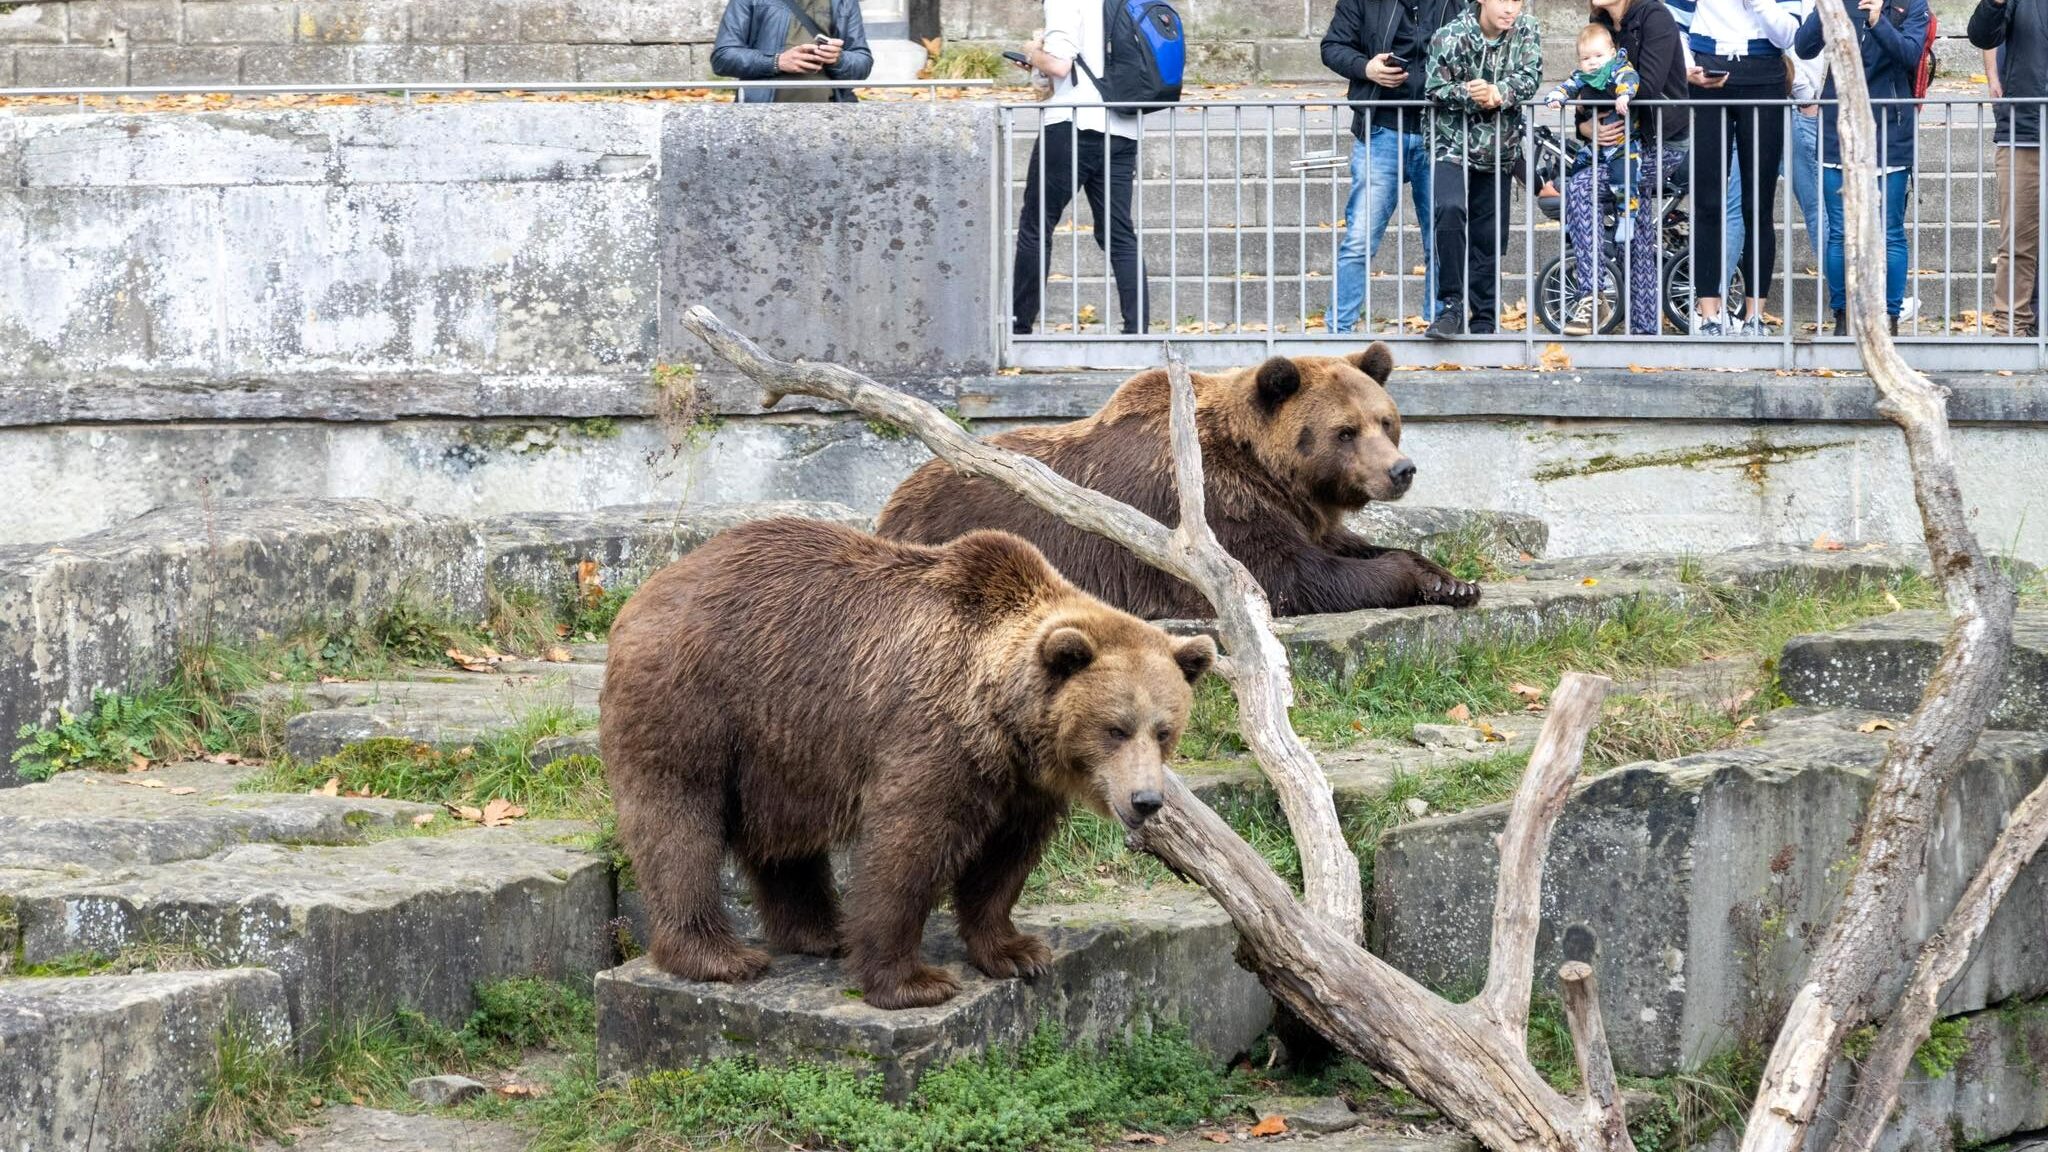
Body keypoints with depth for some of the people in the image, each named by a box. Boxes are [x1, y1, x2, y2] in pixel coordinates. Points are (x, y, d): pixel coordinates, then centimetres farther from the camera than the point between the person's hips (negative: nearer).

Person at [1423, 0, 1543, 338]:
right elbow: (1435, 89, -10)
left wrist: (1497, 92, -29)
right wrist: (1469, 94, -27)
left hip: (1498, 151, 4)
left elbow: (1529, 78, -11)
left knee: (1489, 238, 8)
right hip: (1453, 145, -3)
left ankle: (1483, 321, 19)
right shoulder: (1450, 37, -13)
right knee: (1451, 210, -27)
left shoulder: (1526, 30, -3)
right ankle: (1451, 306, -21)